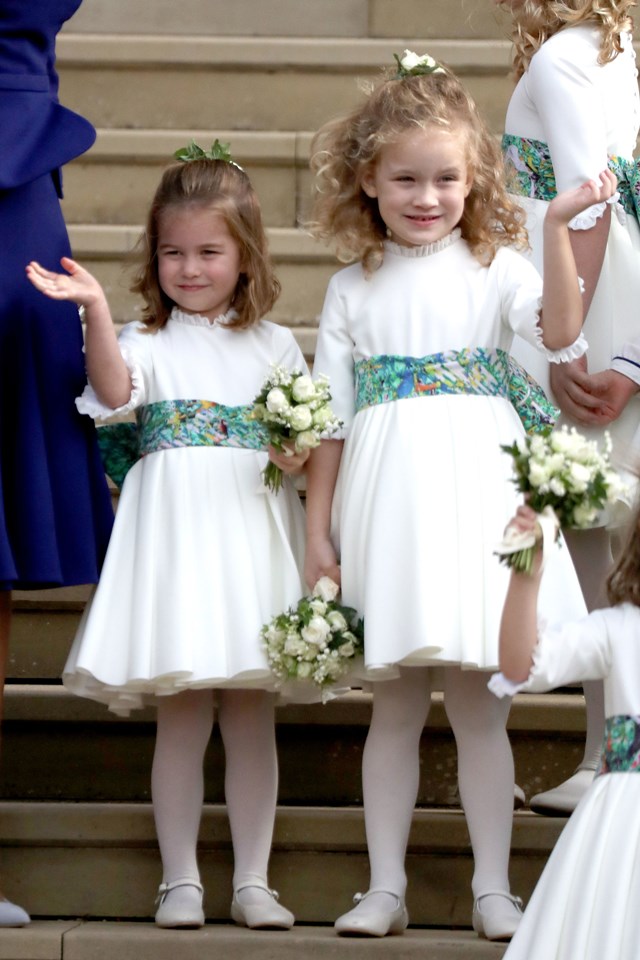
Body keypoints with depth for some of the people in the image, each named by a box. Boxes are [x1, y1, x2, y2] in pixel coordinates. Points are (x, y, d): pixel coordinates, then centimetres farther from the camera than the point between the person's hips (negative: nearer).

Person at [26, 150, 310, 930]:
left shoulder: (275, 347, 12)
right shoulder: (150, 342, 5)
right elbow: (114, 389, -16)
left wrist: (302, 453, -6)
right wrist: (95, 311, -30)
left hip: (254, 533, 2)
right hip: (176, 532, -2)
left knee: (252, 714, 3)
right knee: (181, 715, -1)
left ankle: (253, 882, 9)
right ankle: (180, 880, 7)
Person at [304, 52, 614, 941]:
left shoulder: (494, 267, 5)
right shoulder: (353, 289, 10)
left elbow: (559, 332, -15)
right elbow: (329, 419, 10)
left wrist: (559, 228, -21)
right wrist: (317, 529, 6)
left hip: (474, 495, -1)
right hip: (387, 500, 2)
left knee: (478, 703, 0)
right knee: (395, 703, 6)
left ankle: (494, 888, 6)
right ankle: (385, 886, 11)